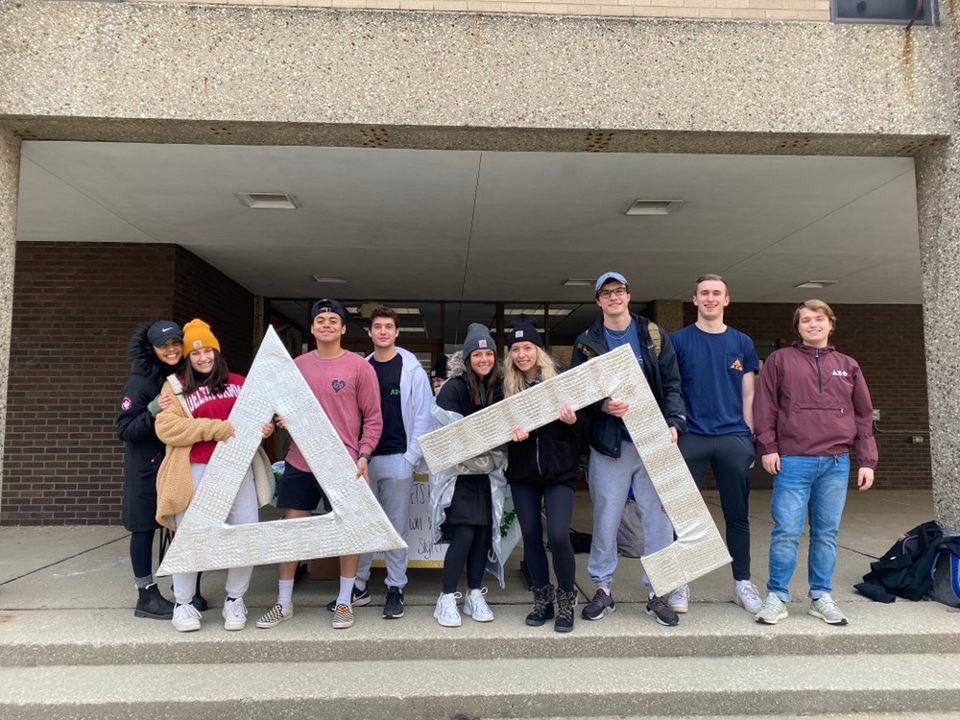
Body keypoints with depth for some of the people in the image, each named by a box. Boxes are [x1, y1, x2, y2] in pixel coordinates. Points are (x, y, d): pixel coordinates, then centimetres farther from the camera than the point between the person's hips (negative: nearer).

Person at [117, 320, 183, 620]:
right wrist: (153, 411, -28)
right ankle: (147, 596, 14)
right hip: (148, 467, -5)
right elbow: (125, 431, -14)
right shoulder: (139, 382, -12)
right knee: (144, 527, 3)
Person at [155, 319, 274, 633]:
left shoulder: (238, 383, 13)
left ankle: (235, 600, 21)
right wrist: (215, 429, -16)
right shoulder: (176, 386, 4)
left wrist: (265, 427, -2)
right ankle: (183, 604, 26)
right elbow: (166, 428, -8)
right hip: (195, 472, -2)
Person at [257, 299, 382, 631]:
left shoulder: (359, 366, -4)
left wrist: (363, 455, -12)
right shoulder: (298, 365, 7)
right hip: (300, 461, 3)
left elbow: (373, 417, -3)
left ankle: (345, 601, 21)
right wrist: (283, 418, -4)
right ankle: (284, 603, 23)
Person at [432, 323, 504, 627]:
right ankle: (447, 599, 7)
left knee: (484, 533, 7)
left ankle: (474, 596, 22)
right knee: (463, 534, -9)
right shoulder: (454, 387, -8)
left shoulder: (499, 387, 5)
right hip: (459, 471, -5)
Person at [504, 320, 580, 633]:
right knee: (531, 535, 8)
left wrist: (572, 421, -21)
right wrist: (513, 432, -17)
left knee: (558, 535, -10)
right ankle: (542, 599, 26)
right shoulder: (506, 387, 2)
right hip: (522, 473, 3)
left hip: (559, 470, -3)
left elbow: (581, 420, 1)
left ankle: (567, 599, 13)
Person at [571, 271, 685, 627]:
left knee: (659, 518, 5)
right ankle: (602, 589, 22)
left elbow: (672, 384, 5)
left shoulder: (654, 336, 8)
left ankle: (657, 593, 20)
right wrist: (603, 405, -18)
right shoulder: (586, 342, 5)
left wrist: (673, 423, -10)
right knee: (605, 519, 6)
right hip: (609, 443, -1)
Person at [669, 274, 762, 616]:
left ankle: (743, 582, 23)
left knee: (737, 514, 9)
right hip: (690, 437, -2)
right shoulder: (678, 340, 3)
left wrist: (749, 438, 6)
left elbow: (748, 395, 11)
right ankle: (680, 582, 15)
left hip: (734, 437, 2)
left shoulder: (742, 343, 10)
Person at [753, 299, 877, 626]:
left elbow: (863, 416, 14)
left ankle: (820, 597, 21)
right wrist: (768, 447, -7)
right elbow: (765, 406, 1)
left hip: (836, 464, 3)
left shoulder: (848, 365, 15)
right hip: (793, 462, -3)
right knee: (786, 532, -2)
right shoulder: (780, 359, 5)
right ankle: (777, 597, 10)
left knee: (826, 533, 9)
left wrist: (867, 461, 8)